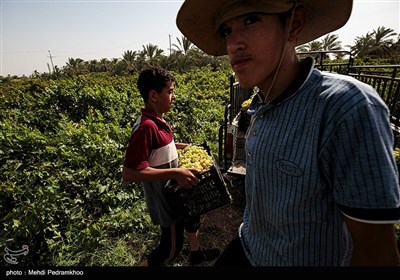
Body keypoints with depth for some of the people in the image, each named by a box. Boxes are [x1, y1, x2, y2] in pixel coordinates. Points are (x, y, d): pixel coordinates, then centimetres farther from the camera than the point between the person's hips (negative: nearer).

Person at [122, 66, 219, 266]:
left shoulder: (157, 120, -2)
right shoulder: (146, 127, -30)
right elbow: (129, 173, -32)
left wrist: (179, 147, 4)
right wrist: (174, 172, -34)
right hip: (163, 198, -9)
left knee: (192, 214, 29)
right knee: (172, 247, 10)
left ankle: (196, 253, 56)